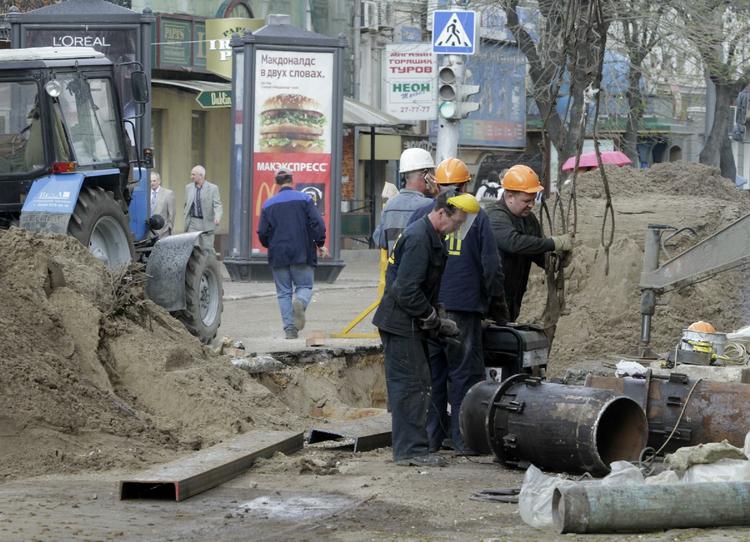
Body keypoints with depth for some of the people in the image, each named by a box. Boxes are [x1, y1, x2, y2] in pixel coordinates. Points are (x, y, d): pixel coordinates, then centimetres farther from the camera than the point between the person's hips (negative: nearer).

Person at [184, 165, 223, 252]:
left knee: (207, 249, 2)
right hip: (193, 223, 3)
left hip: (207, 223, -3)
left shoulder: (213, 188, -4)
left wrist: (217, 217, -28)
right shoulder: (188, 187, 8)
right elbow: (187, 205, 15)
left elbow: (217, 205, -9)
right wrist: (186, 221, 11)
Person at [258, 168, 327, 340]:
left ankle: (290, 328, -2)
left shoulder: (268, 204, 4)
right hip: (302, 254, -1)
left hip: (278, 256, 1)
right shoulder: (304, 199, -1)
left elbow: (262, 232, 3)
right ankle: (300, 302, -28)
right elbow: (317, 223, -9)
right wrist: (320, 244, 4)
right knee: (304, 286, 8)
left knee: (284, 292, 7)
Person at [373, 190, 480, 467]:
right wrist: (435, 321, -16)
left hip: (409, 325, 11)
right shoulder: (418, 239, -20)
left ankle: (409, 447, 18)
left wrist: (436, 319, 13)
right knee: (412, 384, -9)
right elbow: (407, 291, -25)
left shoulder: (429, 237, 14)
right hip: (402, 323, -11)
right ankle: (411, 449, -7)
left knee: (414, 385, 13)